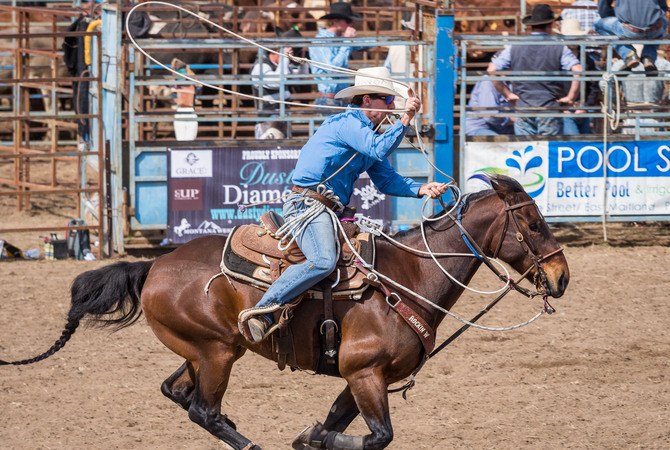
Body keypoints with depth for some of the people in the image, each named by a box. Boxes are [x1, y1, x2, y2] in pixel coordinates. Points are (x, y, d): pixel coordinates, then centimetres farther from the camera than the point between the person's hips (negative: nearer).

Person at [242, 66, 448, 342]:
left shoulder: (369, 133, 22)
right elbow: (379, 150, -25)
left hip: (330, 210, 11)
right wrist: (405, 120, -22)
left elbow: (386, 180, 16)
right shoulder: (347, 122, -9)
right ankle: (260, 312, -33)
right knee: (324, 261, -32)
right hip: (307, 203, -11)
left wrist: (421, 189, 0)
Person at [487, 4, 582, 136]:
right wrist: (570, 97, -4)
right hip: (550, 109, -2)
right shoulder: (559, 49, -1)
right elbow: (578, 70, -13)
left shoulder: (514, 48, 6)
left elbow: (491, 70, 3)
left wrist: (508, 94, 7)